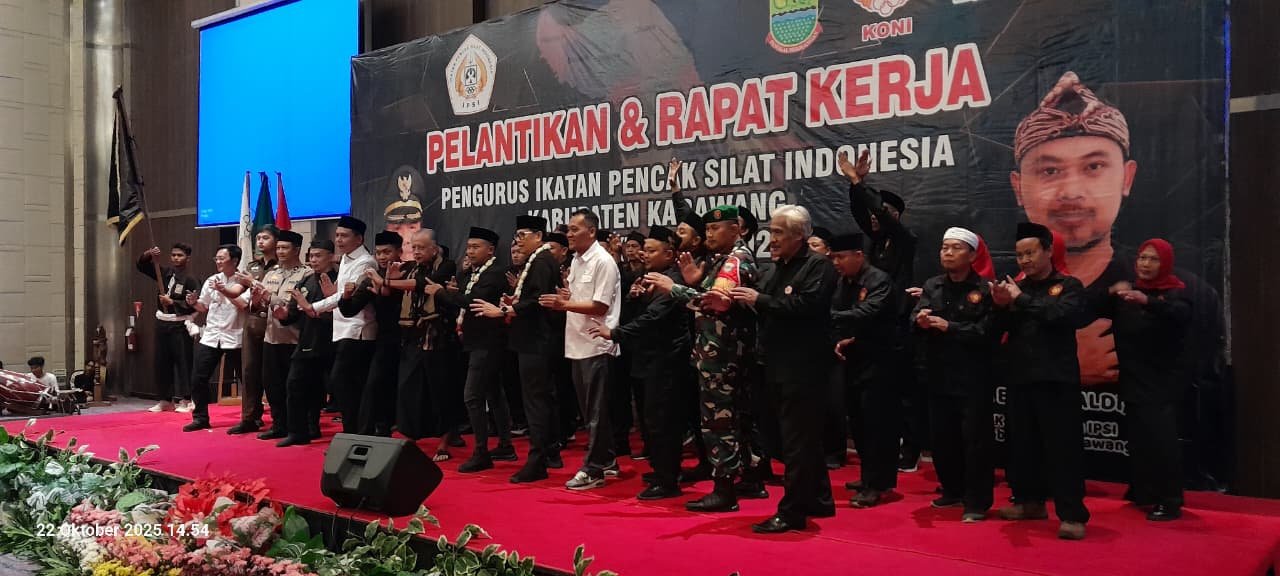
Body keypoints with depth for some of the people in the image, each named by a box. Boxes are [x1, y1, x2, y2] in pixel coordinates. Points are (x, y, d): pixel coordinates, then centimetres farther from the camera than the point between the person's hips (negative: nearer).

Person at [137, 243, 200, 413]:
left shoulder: (191, 280, -8)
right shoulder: (165, 272, 10)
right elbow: (142, 265, 14)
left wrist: (172, 302, -17)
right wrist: (149, 255, -5)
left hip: (180, 326, -6)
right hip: (162, 324, 6)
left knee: (183, 362, -6)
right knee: (162, 362, 9)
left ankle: (186, 400, 0)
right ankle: (166, 400, 18)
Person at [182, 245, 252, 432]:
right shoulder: (211, 280, 9)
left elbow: (243, 305, -20)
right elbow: (204, 307, 17)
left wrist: (225, 291, -22)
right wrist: (194, 303, -3)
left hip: (234, 337, -5)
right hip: (210, 336, 5)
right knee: (198, 378, 2)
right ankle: (200, 418, 14)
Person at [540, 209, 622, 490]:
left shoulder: (603, 261, -12)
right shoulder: (577, 260, 14)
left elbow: (600, 307, -17)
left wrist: (564, 304, -19)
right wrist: (563, 300, 1)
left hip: (596, 344, -9)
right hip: (578, 344, 9)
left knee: (595, 411, -2)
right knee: (589, 409, 14)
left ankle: (593, 469, 4)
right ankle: (606, 461, 26)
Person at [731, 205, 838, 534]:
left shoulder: (818, 266, -8)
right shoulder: (776, 269, 17)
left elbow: (807, 304, -23)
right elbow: (763, 311, 14)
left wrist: (760, 300, -18)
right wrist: (740, 300, -5)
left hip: (804, 368, -9)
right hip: (779, 367, 9)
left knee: (798, 440, -5)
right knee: (806, 437, 17)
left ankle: (792, 512, 0)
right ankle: (819, 501, 28)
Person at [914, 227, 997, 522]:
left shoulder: (984, 289, -6)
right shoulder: (932, 286, 10)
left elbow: (987, 331, -16)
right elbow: (915, 318, -4)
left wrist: (949, 328, -19)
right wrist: (920, 321, -26)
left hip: (973, 377, -5)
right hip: (938, 375, 6)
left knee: (975, 439, -1)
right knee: (942, 437, 14)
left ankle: (977, 501, 9)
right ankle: (953, 490, 31)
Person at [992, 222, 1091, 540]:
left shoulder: (1069, 286, 2)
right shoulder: (1017, 286, 14)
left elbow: (1064, 315, -18)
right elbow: (1003, 328, 7)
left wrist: (1022, 299, -14)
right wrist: (1002, 306, -13)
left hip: (1056, 379, -4)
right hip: (1020, 378, 5)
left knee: (1063, 446, -6)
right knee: (1022, 443, 10)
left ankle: (1072, 514, -3)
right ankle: (1030, 500, 25)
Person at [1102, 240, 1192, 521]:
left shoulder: (1175, 292, -4)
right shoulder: (1126, 293, 10)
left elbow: (1181, 314, -26)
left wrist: (1147, 301, -43)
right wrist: (1110, 293, -21)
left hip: (1163, 380, -5)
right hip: (1133, 379, 5)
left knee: (1161, 439, -12)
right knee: (1139, 438, 9)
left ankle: (1170, 502, -6)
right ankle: (1144, 492, 22)